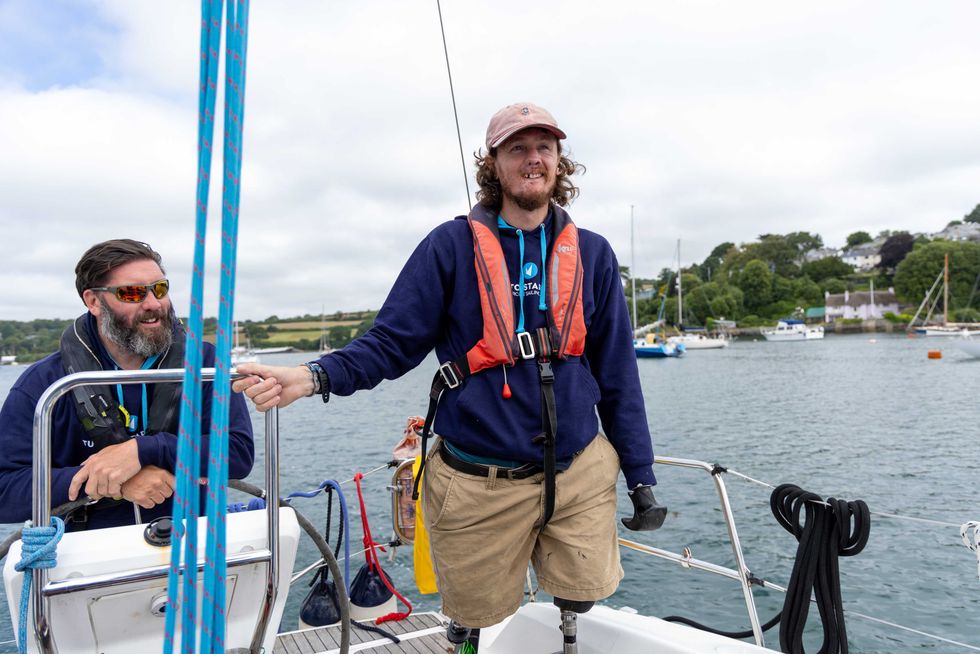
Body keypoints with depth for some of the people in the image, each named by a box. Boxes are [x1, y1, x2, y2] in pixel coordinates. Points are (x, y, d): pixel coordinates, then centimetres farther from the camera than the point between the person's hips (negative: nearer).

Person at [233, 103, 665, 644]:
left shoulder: (591, 253, 5)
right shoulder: (452, 245, -4)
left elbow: (617, 374, 7)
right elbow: (393, 341, -6)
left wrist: (640, 476, 7)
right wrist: (316, 376, -25)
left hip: (581, 475, 3)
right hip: (480, 484, -2)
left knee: (582, 597, 11)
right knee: (475, 617, 13)